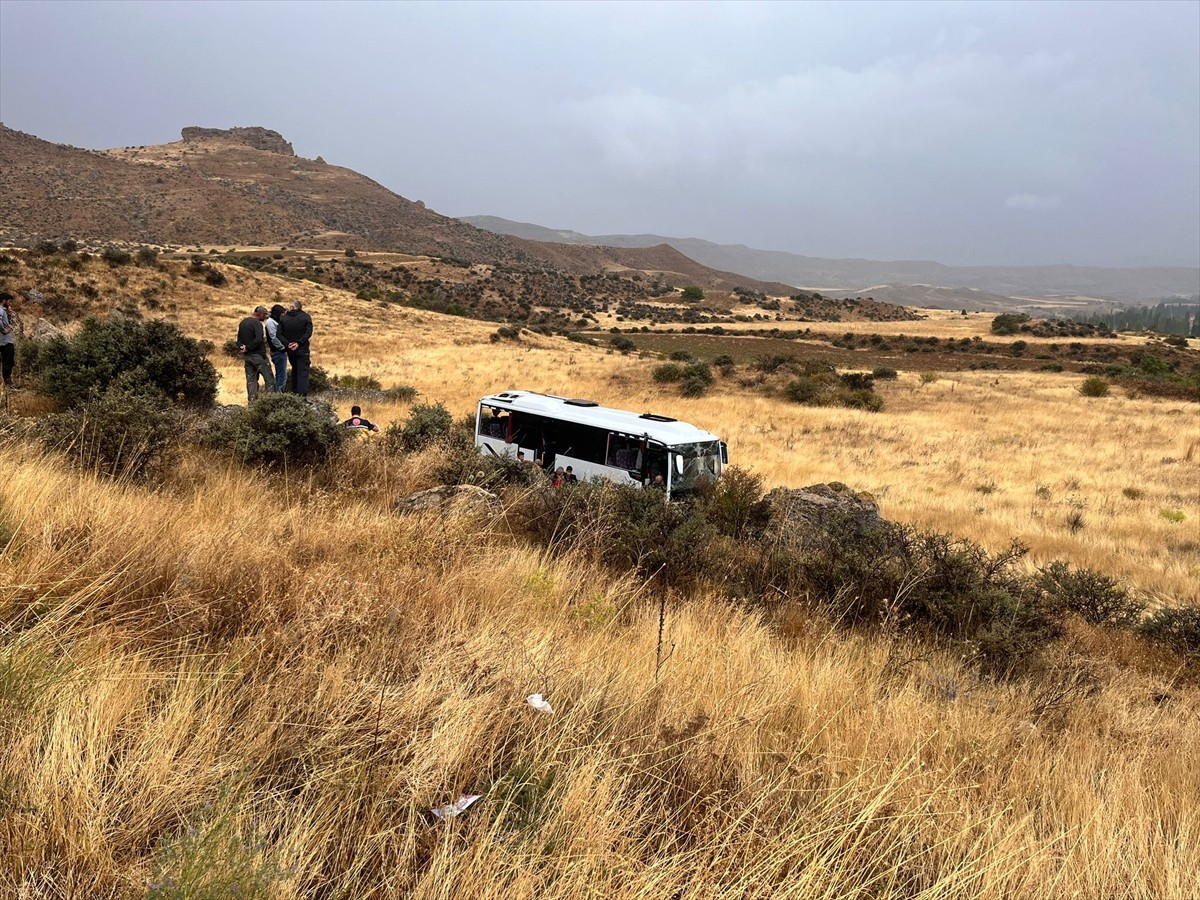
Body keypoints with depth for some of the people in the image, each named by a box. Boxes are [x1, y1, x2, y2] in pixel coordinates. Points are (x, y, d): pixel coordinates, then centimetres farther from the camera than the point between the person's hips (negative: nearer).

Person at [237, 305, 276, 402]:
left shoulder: (242, 323, 13)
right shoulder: (257, 323, -15)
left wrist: (242, 347, 1)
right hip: (258, 355, -8)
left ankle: (252, 401, 9)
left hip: (246, 356, 8)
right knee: (269, 378, -3)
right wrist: (248, 348, -14)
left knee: (251, 379, 10)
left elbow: (239, 339, 17)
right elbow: (258, 340, -27)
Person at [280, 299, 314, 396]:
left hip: (290, 349, 4)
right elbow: (308, 333, -15)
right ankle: (302, 396, -14)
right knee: (303, 372, -5)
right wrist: (299, 343, -15)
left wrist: (287, 344, -8)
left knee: (294, 371, 20)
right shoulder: (305, 317, -4)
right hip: (302, 349, -4)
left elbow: (279, 334, -3)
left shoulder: (284, 318, 6)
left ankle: (295, 393, 20)